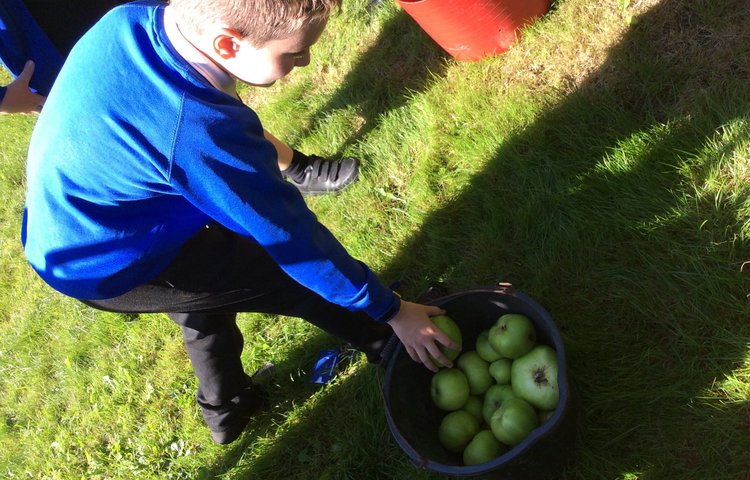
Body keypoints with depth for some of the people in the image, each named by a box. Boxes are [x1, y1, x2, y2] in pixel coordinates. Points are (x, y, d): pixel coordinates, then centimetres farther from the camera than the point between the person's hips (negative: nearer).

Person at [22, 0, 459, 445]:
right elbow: (296, 240, -27)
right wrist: (391, 310, -14)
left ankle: (224, 409, 52)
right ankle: (385, 343, 26)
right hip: (108, 271, -8)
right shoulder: (201, 132, -37)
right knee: (298, 271, -2)